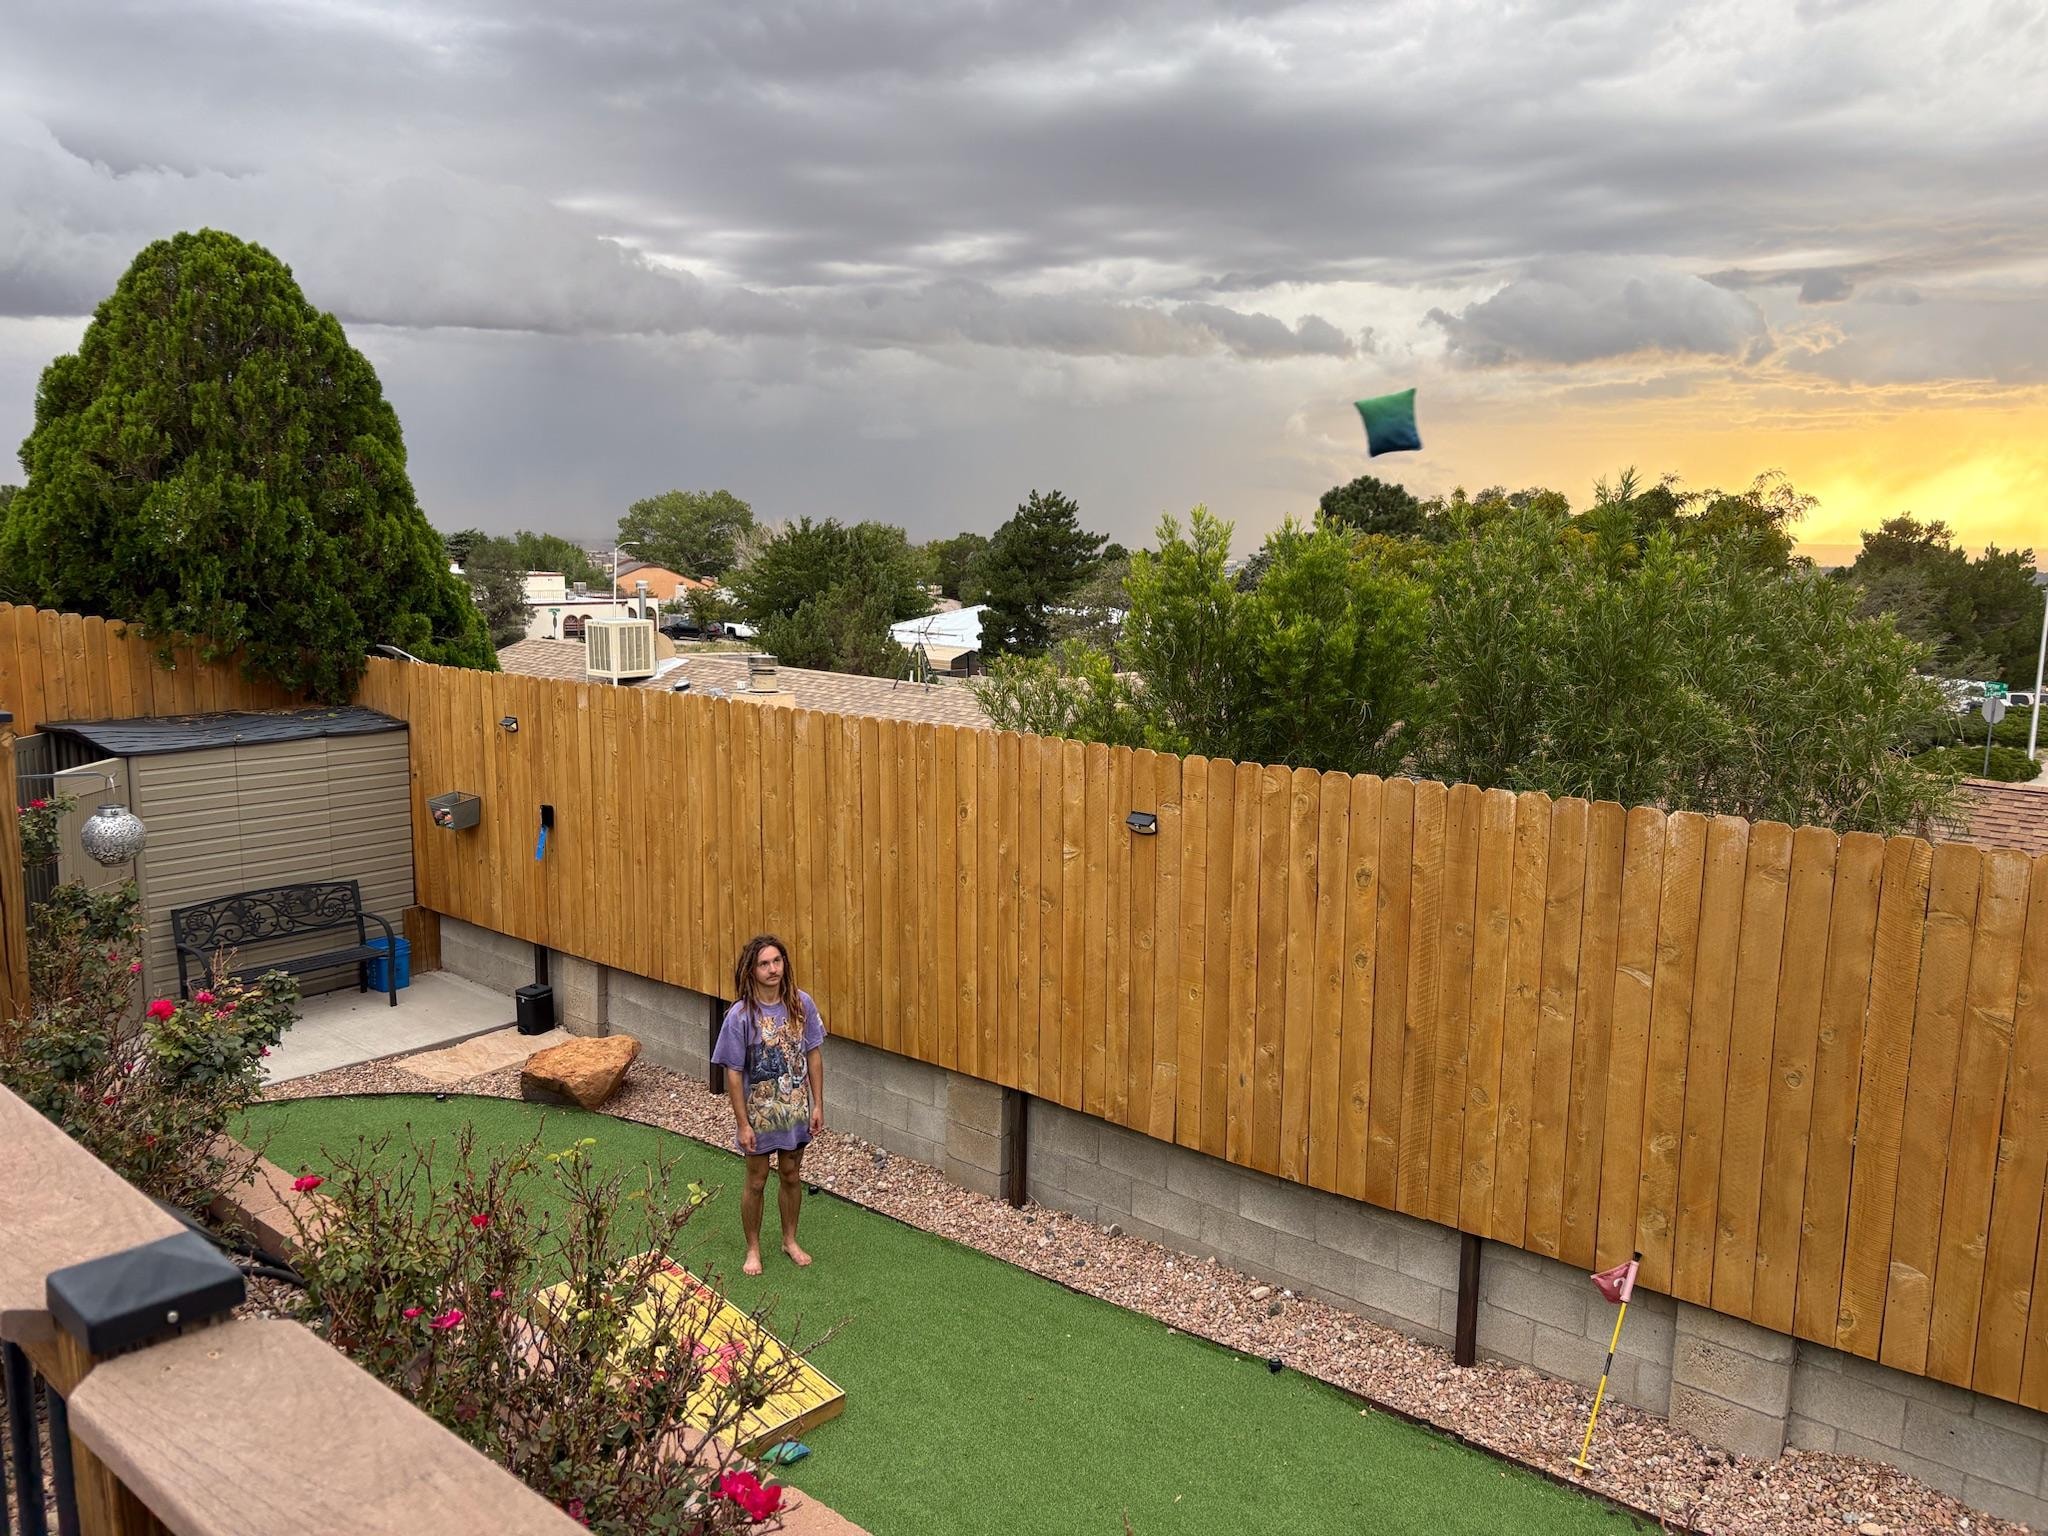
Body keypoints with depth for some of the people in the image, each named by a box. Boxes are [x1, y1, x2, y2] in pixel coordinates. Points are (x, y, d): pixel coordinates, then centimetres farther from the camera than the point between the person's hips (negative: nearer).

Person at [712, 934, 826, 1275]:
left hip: (796, 1110, 3)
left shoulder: (802, 1004, -9)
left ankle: (790, 1240, 38)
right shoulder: (740, 1015, -19)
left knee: (791, 1176, 18)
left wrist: (818, 1104, 0)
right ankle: (753, 1249, 31)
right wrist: (743, 1124, -13)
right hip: (760, 1113, -3)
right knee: (756, 1182, 13)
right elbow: (733, 1073, -14)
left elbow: (814, 1055, 0)